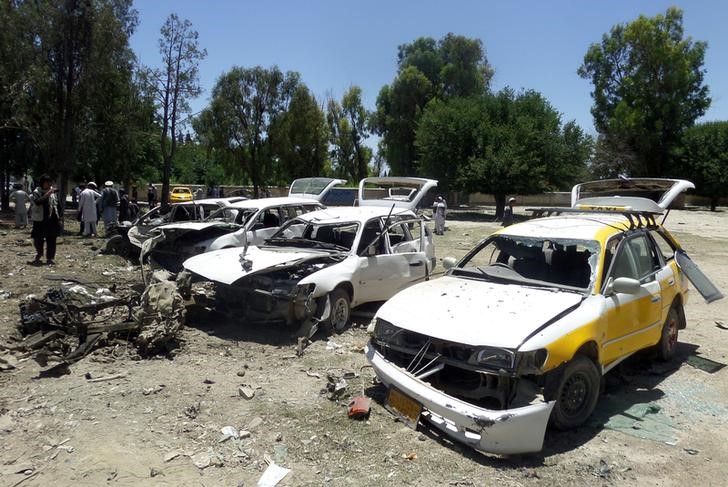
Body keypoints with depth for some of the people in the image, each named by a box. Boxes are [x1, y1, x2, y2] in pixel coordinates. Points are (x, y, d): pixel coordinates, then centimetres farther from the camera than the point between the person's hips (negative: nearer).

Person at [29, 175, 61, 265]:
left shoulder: (52, 192, 10)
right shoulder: (36, 192, -4)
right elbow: (38, 202, -23)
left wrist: (57, 217, 15)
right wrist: (48, 193, -27)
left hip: (52, 220, 3)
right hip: (39, 220, -3)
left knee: (51, 240, 1)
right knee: (38, 239, 4)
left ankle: (49, 258, 9)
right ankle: (38, 255, 29)